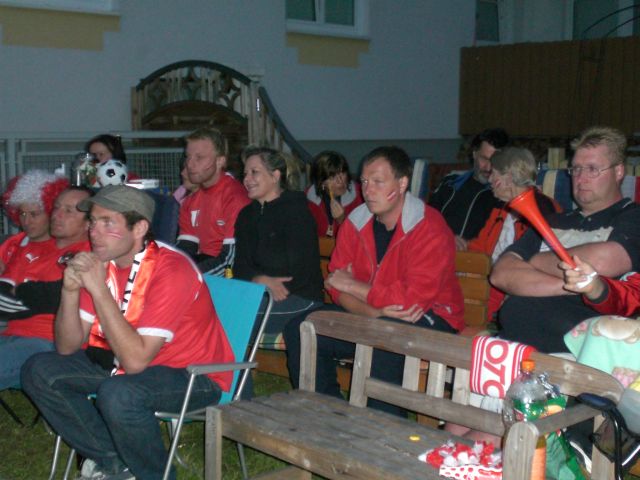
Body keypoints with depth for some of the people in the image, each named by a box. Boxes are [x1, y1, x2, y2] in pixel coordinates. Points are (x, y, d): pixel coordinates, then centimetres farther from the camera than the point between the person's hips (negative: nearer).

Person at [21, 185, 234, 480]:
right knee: (40, 371, -2)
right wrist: (70, 290, -20)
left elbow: (135, 360, -32)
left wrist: (99, 290, -32)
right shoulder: (98, 264, -4)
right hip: (127, 361, 8)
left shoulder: (171, 268, -26)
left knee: (117, 393, -35)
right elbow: (67, 347, -3)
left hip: (193, 375, -8)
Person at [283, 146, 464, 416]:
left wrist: (352, 285, -15)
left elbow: (413, 298, -26)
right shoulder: (355, 221, 2)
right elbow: (338, 286, -1)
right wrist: (375, 311, -23)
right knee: (298, 330, -7)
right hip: (368, 313, 7)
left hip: (428, 318, -6)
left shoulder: (430, 228, -18)